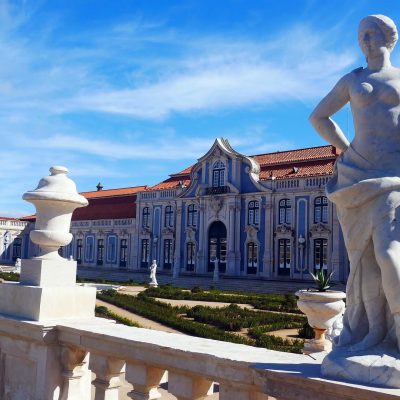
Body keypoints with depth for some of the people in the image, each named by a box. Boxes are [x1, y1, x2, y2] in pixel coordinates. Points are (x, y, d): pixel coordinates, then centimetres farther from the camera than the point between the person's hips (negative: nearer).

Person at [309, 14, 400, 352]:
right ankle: (372, 332, 12)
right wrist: (347, 150, 9)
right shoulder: (352, 80, 15)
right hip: (357, 176, 2)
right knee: (366, 256, 2)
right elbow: (318, 117, 21)